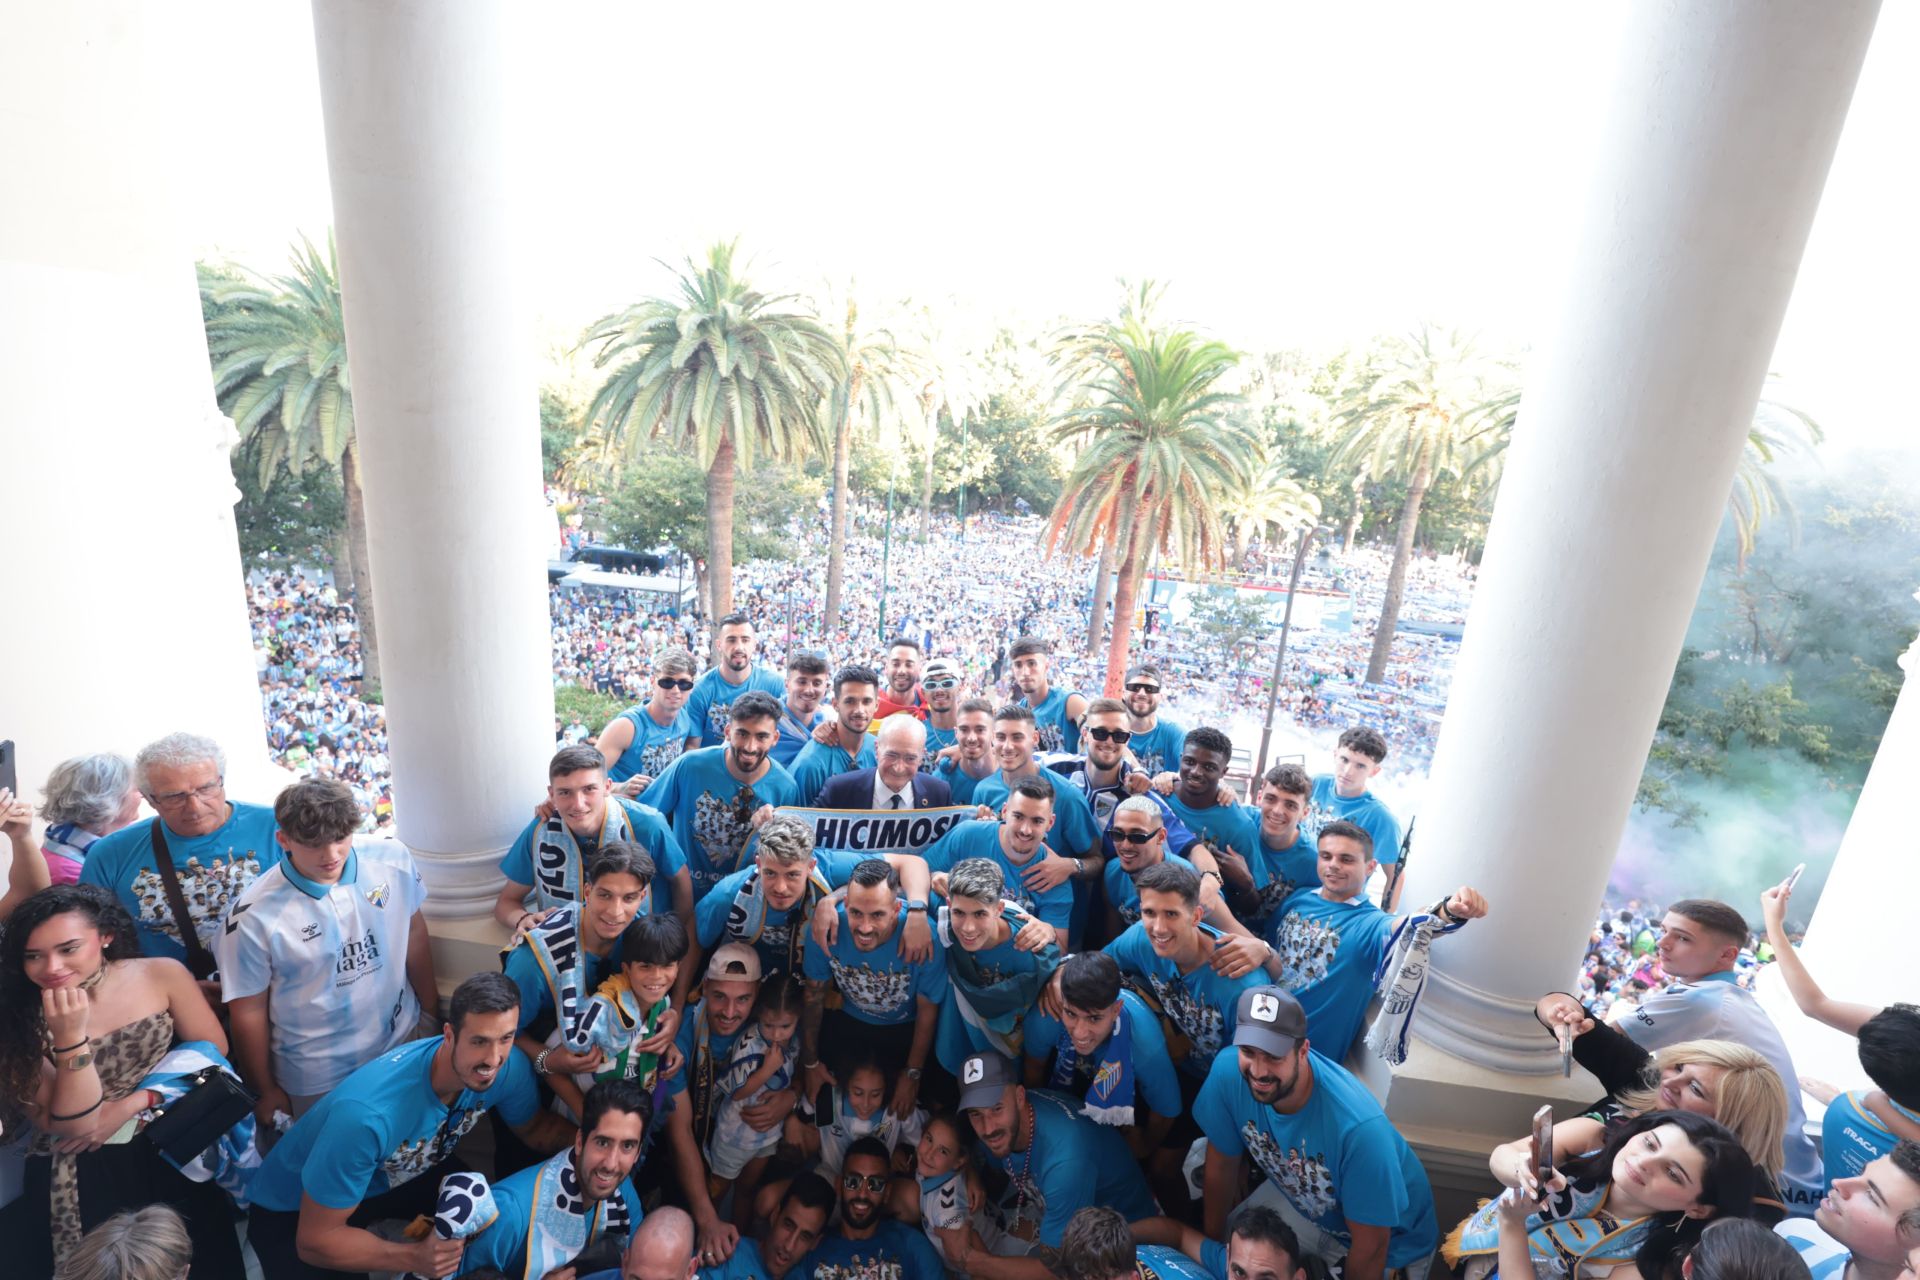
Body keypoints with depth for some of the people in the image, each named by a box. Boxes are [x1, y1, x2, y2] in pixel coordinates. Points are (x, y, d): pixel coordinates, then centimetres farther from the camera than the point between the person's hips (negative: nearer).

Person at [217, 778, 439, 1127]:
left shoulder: (392, 859, -14)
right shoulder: (254, 917, -20)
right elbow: (248, 1012, -8)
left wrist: (431, 1009, 9)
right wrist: (266, 1092, 2)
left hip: (405, 1040, 3)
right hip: (318, 1080, -2)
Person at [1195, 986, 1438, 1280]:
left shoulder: (1359, 1127, -42)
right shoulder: (1228, 1069, -29)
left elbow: (1370, 1247, -26)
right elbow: (1222, 1166, -11)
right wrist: (1211, 1244, 1)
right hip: (1297, 1199, 4)